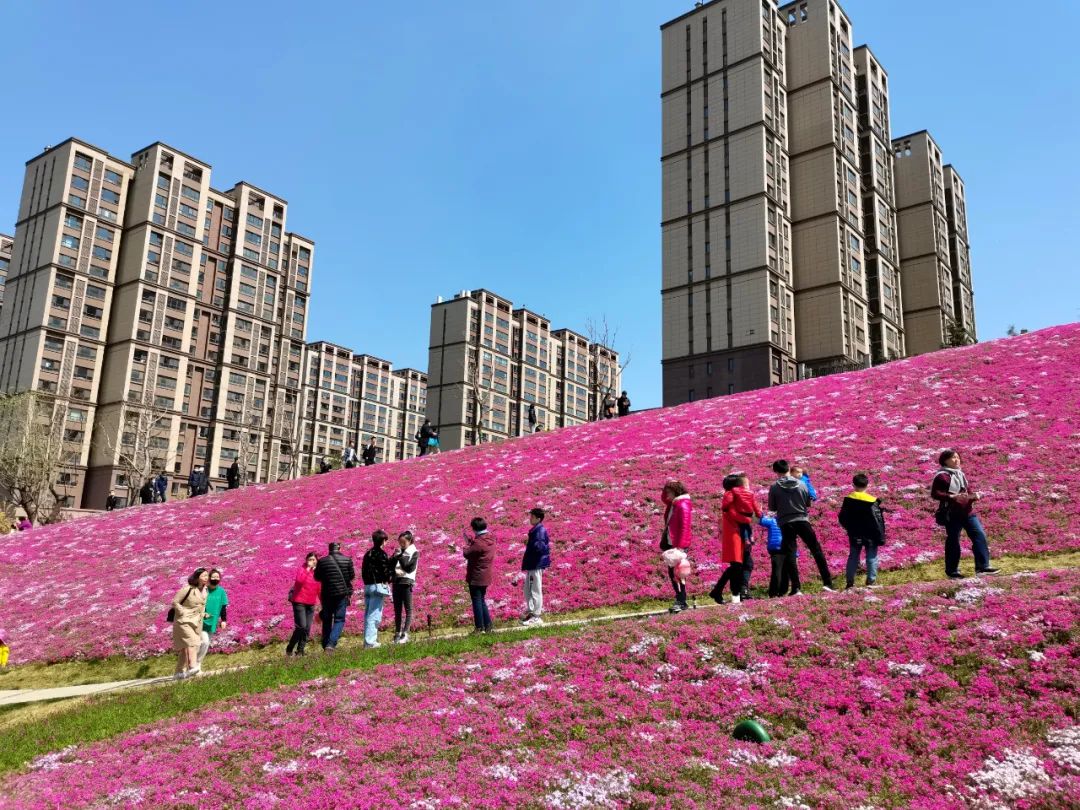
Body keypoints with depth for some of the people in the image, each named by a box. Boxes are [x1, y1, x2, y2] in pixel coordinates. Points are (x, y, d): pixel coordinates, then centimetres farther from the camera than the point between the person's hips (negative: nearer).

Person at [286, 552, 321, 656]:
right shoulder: (302, 569, -7)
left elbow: (320, 590, 16)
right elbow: (299, 580, -29)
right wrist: (308, 568, -27)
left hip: (311, 604, 6)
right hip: (299, 602, -6)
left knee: (307, 629, 4)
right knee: (301, 626, -13)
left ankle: (300, 650, 13)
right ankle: (289, 648, 3)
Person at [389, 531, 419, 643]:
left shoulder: (414, 552, -1)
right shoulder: (398, 552, 12)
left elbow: (409, 568, -11)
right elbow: (390, 566, 4)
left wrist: (400, 557, -11)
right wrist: (395, 557, -11)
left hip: (407, 582, -5)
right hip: (396, 582, 5)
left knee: (408, 609, -5)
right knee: (397, 610, 7)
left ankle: (405, 634, -9)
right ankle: (397, 633, 12)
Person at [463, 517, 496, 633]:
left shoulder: (479, 542, -24)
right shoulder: (491, 539, 3)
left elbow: (466, 554, -16)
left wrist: (467, 545, 0)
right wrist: (471, 541, 8)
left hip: (476, 577, -8)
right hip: (485, 577, 8)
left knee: (477, 601, 2)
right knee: (482, 601, 19)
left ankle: (479, 627, 8)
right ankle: (487, 625, 19)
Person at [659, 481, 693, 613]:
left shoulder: (683, 506, -15)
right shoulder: (672, 503, 12)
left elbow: (685, 527, -20)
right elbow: (663, 498, 31)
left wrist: (680, 546, -24)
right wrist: (666, 489, 10)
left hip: (678, 544, -9)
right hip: (670, 543, 9)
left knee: (676, 573, -9)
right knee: (672, 572, 11)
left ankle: (681, 602, -5)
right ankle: (680, 600, 19)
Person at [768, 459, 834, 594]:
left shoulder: (774, 487, -5)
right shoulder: (801, 484, 1)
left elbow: (772, 508, 1)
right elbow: (808, 503, 8)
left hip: (786, 524, -1)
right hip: (802, 521, 1)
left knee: (790, 556, 2)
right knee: (817, 551, 10)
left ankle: (796, 588, -3)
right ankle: (827, 583, 8)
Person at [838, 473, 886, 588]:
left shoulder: (848, 500, -4)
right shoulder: (872, 501, -16)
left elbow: (842, 518, 4)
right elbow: (878, 520, -14)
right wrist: (881, 537, -7)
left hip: (854, 535, 3)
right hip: (870, 536, -3)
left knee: (853, 557, 12)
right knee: (871, 558, 9)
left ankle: (850, 582, 13)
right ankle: (871, 581, 9)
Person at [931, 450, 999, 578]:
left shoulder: (960, 474, 14)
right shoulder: (942, 476, -10)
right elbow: (934, 494, -16)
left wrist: (974, 495, 1)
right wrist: (952, 497, -25)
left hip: (968, 512, 7)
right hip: (952, 515, -7)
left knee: (980, 535, 0)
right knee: (953, 542, 1)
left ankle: (982, 566, 7)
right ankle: (952, 571, 13)